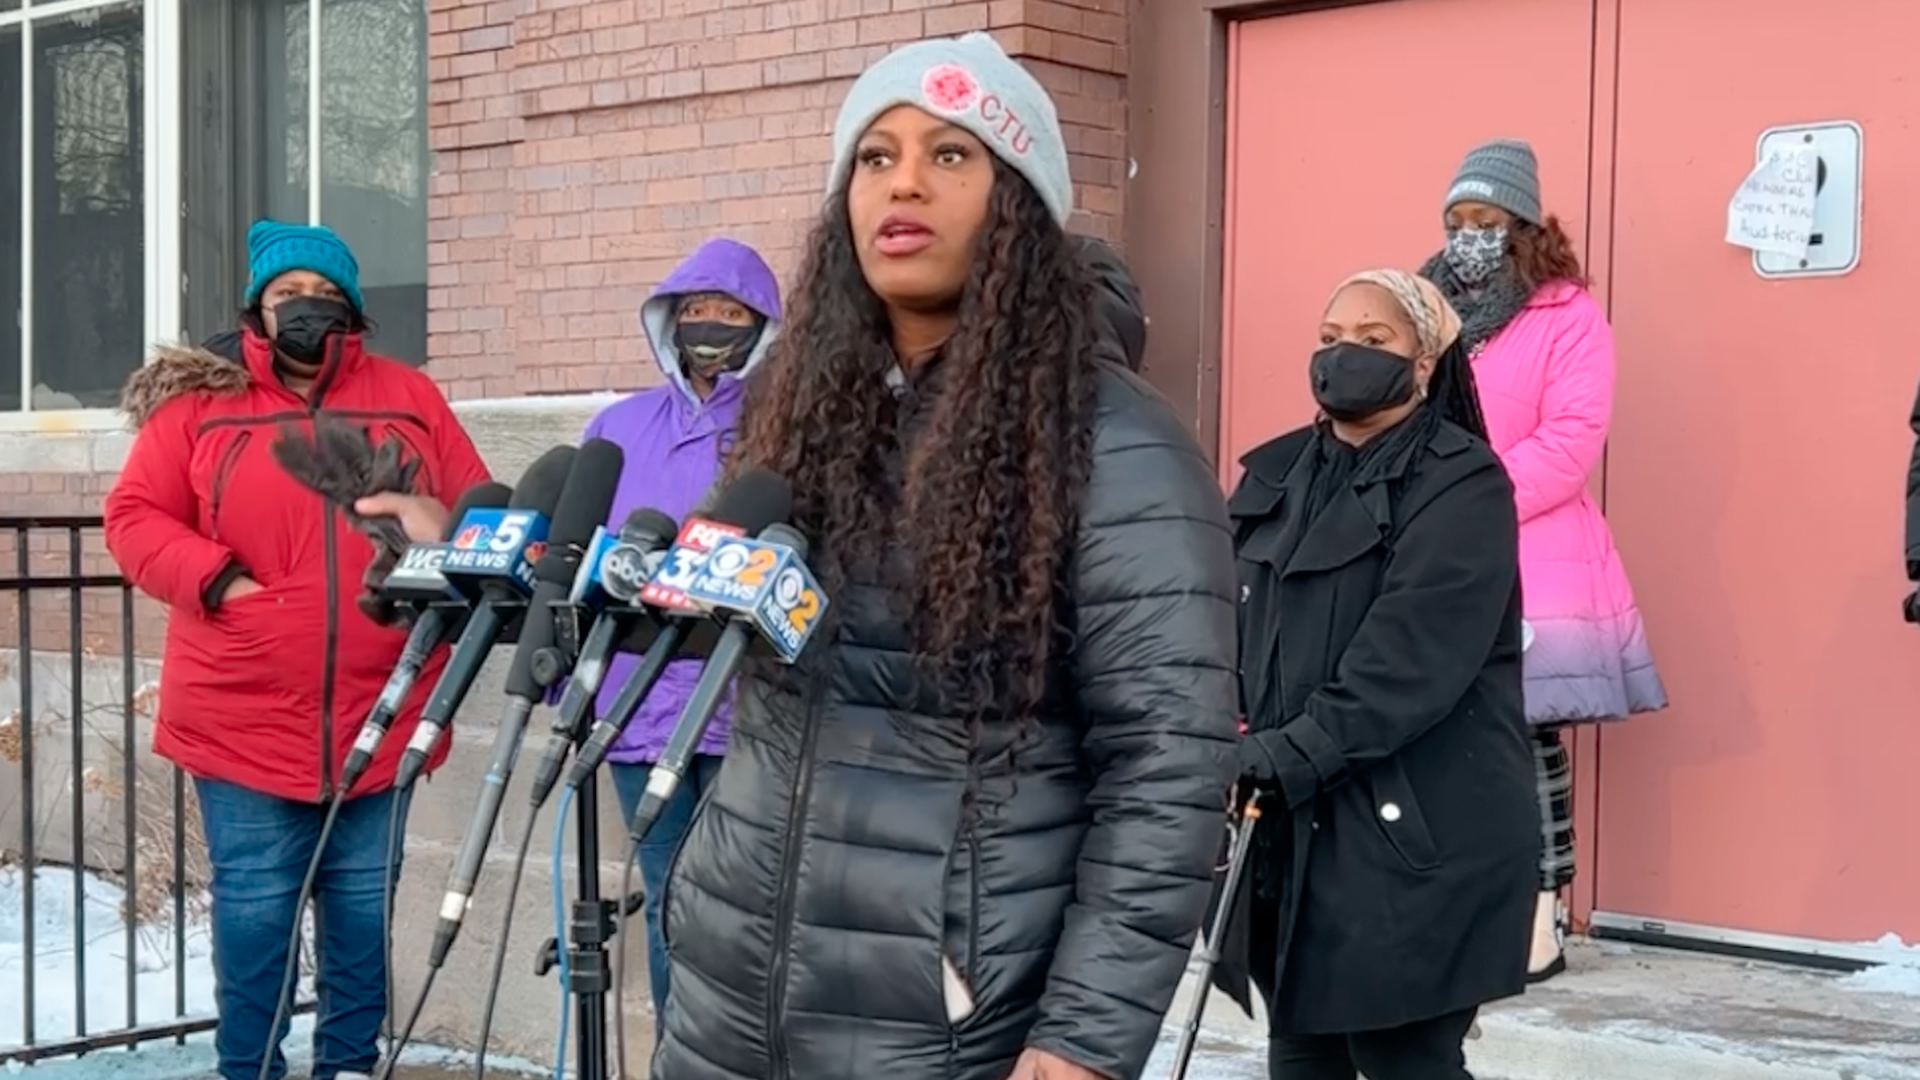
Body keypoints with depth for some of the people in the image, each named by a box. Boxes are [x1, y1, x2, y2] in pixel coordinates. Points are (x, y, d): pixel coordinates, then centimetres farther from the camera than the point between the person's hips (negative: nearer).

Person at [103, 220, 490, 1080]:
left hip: (378, 716, 2)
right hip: (244, 718, -2)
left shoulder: (408, 399, 8)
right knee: (252, 907, 3)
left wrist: (442, 531, -14)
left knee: (364, 906, 11)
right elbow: (134, 517, 2)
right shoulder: (200, 400, 3)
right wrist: (215, 578, -14)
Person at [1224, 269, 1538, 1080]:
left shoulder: (1462, 484, -9)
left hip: (1414, 833, -6)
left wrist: (1287, 756, -22)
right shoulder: (1273, 475, 13)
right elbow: (1228, 622, 8)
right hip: (1284, 824, 6)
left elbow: (1410, 662, -19)